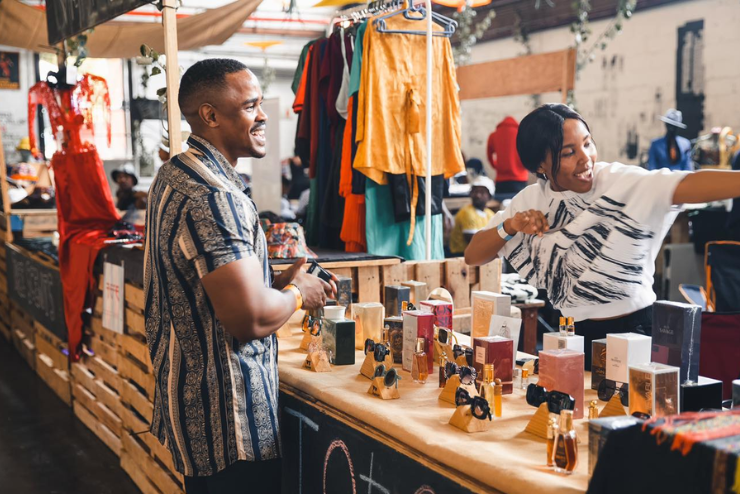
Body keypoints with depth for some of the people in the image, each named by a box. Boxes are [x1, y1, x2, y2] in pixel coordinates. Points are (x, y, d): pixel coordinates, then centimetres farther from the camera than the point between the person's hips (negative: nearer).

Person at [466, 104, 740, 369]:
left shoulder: (624, 183, -12)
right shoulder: (531, 201, 1)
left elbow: (689, 185, -30)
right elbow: (472, 257, 3)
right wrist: (510, 226, -15)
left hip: (634, 331, -4)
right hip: (577, 336, 4)